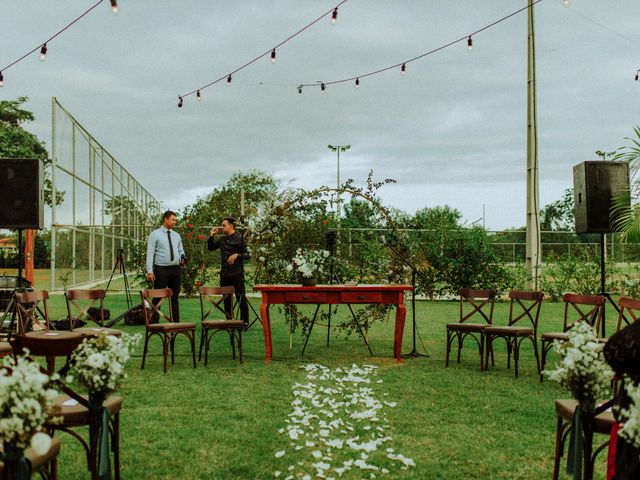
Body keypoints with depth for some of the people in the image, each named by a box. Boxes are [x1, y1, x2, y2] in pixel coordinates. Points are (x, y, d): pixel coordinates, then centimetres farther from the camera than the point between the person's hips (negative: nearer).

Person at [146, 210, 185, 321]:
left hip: (176, 269, 5)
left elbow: (181, 251, 21)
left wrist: (182, 258, -3)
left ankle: (176, 322, 16)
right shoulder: (155, 235, -3)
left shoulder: (176, 235, 14)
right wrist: (149, 271, -16)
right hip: (161, 269, -5)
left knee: (175, 298, 10)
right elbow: (150, 253, -8)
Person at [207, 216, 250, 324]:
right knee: (226, 299, 12)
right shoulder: (222, 239, 12)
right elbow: (210, 247, 21)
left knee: (241, 298, -4)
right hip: (224, 274, 6)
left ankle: (245, 322, 1)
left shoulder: (239, 238, -4)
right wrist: (212, 235, 9)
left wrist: (237, 255, -20)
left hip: (237, 273, -6)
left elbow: (247, 256, -5)